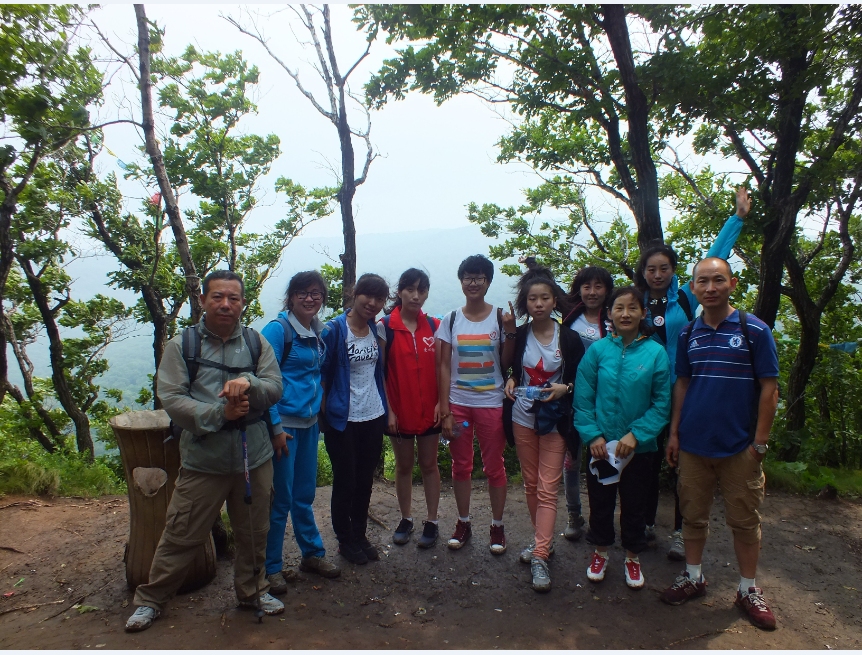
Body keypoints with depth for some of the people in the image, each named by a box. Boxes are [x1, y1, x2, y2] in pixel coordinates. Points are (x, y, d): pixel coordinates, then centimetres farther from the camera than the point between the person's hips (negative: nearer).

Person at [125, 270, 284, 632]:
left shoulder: (256, 342, 3)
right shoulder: (182, 344, -5)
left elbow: (275, 387, -3)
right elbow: (171, 398, -11)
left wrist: (249, 382, -24)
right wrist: (220, 413, -21)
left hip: (255, 457, 3)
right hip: (203, 460, -3)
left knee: (253, 533, 18)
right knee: (180, 535, 8)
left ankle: (252, 590, 40)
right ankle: (150, 599, 31)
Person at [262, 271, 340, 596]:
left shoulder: (319, 332, 9)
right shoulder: (277, 329, -12)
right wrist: (275, 426, -17)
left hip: (309, 422, 7)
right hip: (283, 423, -6)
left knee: (305, 494, 17)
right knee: (280, 499, 2)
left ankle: (312, 554, 32)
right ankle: (271, 567, 18)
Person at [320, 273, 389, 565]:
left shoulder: (377, 330, 5)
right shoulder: (334, 330, -11)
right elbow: (322, 374, -8)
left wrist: (385, 409, 12)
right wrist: (323, 413, -8)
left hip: (373, 416, 5)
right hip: (343, 420, -5)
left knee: (365, 480, 13)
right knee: (345, 482, 7)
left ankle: (360, 535, 29)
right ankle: (345, 540, 24)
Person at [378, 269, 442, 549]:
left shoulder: (434, 326, 1)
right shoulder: (385, 327, -5)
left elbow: (441, 368, 2)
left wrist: (441, 402, -6)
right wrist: (388, 409, -9)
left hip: (429, 409, 1)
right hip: (400, 410, -1)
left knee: (429, 464, 11)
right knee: (403, 466, 13)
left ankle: (432, 522, 22)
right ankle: (406, 519, 28)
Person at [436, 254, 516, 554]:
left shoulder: (500, 317, -2)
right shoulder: (451, 320, 1)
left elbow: (507, 365, -3)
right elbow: (444, 367, 0)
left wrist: (510, 332, -16)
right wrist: (445, 410, -4)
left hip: (491, 403, -1)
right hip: (458, 403, 2)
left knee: (494, 467, 7)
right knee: (461, 466, 11)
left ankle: (497, 526, 24)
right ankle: (463, 523, 28)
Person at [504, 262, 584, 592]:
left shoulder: (569, 338, -7)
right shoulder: (519, 336, -1)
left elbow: (579, 380, 0)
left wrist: (564, 388, -19)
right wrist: (511, 382, -8)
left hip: (554, 420, -3)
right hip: (522, 417, 3)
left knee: (547, 489, -3)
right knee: (531, 484, 13)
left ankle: (540, 557, 1)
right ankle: (542, 539, 31)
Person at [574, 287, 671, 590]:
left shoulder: (655, 353, -7)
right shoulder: (598, 350, -5)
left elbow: (662, 405, -6)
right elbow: (583, 398, -4)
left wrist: (636, 434, -15)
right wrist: (593, 435, -12)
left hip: (638, 448, 0)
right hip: (601, 446, 1)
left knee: (634, 505, 15)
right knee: (600, 502, 14)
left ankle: (633, 558, 37)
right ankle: (600, 553, 37)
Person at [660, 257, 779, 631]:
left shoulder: (754, 330, -6)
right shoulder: (688, 334, 5)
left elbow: (769, 388, -5)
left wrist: (760, 442, -8)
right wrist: (674, 432, 5)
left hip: (739, 446, -3)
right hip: (693, 443, 3)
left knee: (744, 520, 9)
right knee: (693, 515, 13)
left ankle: (748, 590, 26)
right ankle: (693, 578, 29)